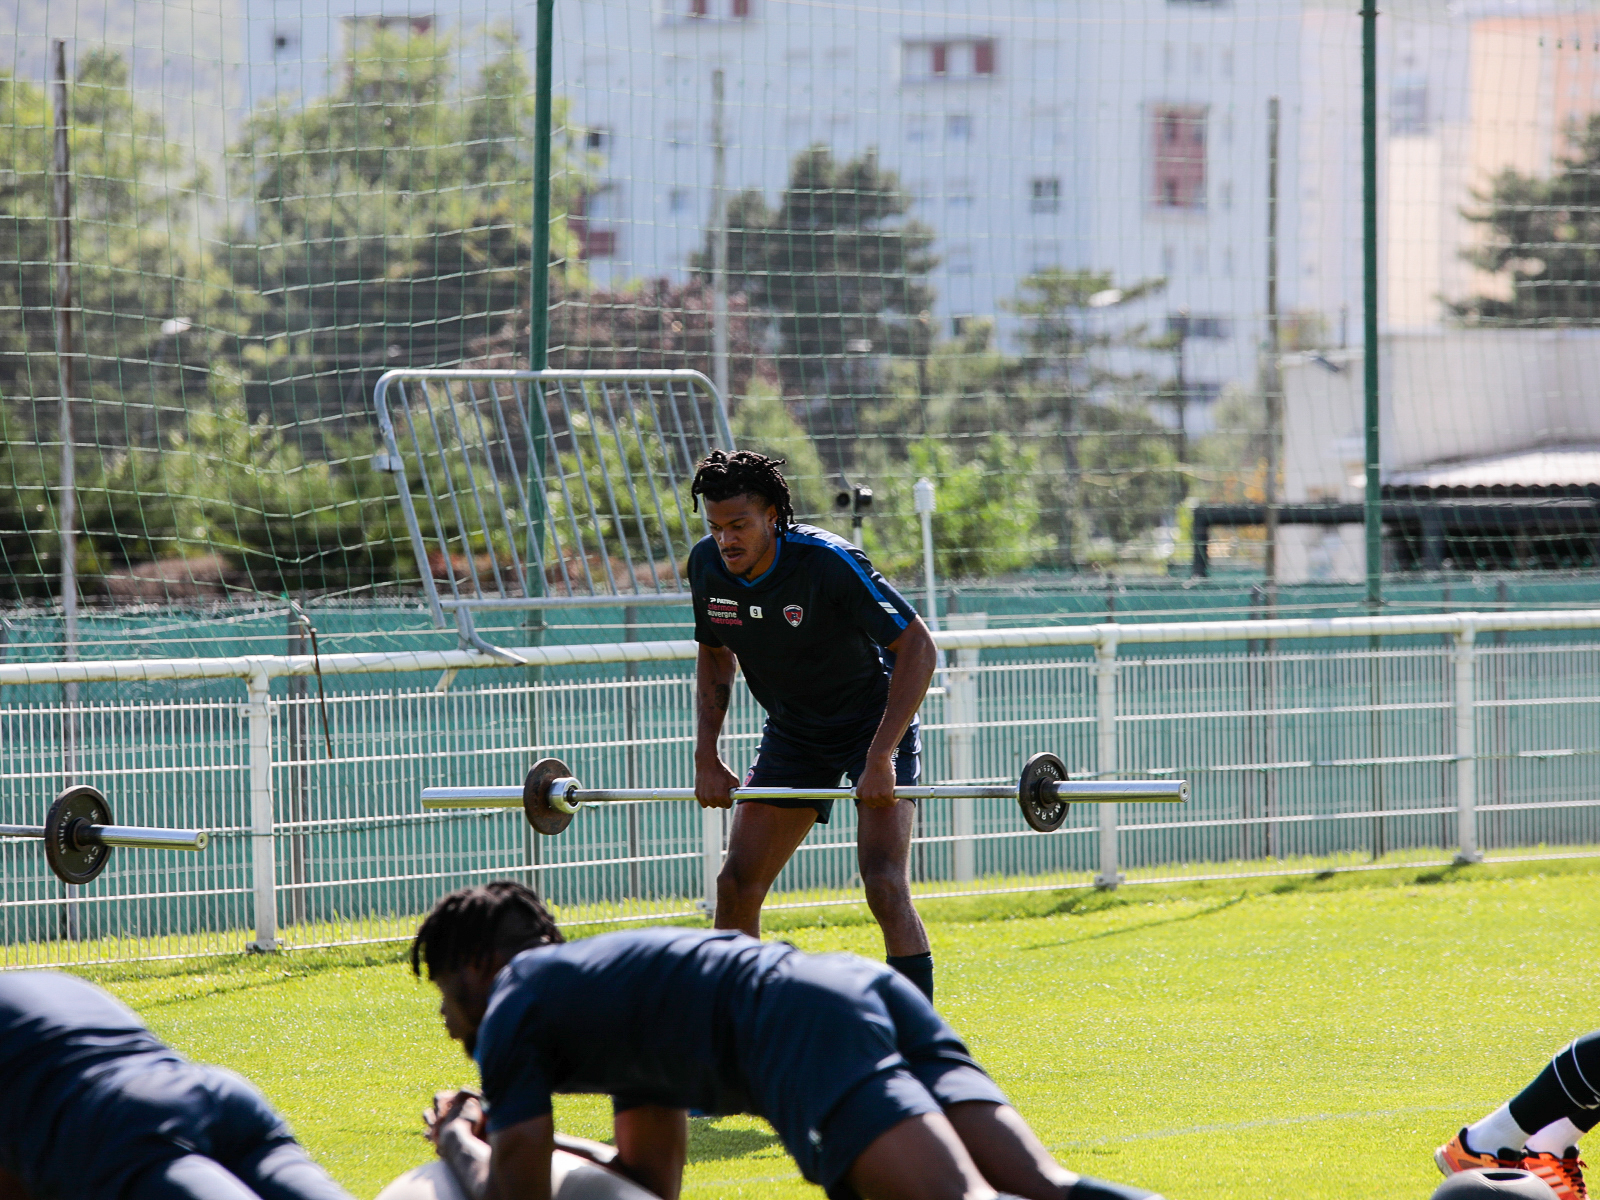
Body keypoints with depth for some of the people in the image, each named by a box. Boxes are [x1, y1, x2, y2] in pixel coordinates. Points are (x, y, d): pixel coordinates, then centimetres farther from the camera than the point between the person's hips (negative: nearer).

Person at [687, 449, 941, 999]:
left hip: (875, 722, -6)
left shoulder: (828, 562, -28)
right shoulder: (707, 566, -10)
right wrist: (707, 759, 2)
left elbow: (918, 648, -25)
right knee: (736, 885, 0)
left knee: (884, 886, -21)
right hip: (792, 733, 6)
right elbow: (715, 658, 10)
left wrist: (881, 758, -30)